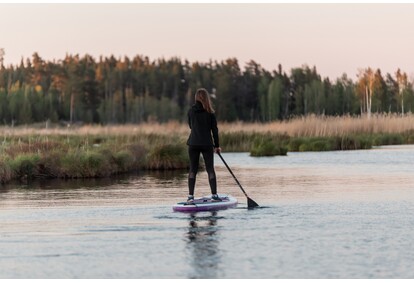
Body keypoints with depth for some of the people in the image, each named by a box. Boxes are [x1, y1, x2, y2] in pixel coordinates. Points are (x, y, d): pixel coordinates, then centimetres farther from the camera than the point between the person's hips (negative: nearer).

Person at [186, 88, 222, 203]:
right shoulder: (210, 112, -5)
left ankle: (190, 196, 1)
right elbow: (214, 129, -2)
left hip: (193, 143, 2)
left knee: (193, 169, 6)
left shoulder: (191, 111, 0)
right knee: (210, 169, 5)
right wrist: (217, 145, 6)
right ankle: (214, 195, 2)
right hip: (207, 144, -2)